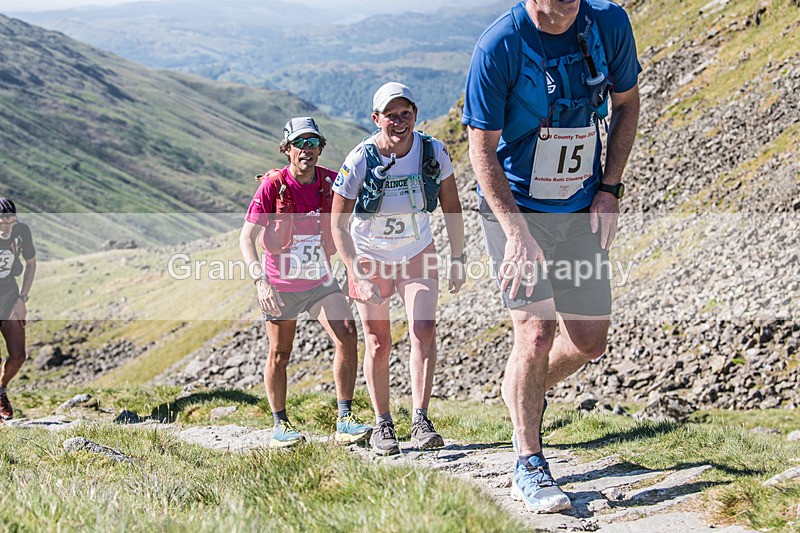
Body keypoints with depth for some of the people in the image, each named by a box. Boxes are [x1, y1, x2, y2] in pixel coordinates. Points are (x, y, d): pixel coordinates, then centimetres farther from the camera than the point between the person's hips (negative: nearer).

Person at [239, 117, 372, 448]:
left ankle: (345, 421, -11)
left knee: (347, 335, -16)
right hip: (280, 285, -2)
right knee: (279, 355, 7)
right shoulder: (272, 186, -16)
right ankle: (280, 426, 25)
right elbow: (246, 239, -20)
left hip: (320, 281, 2)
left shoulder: (331, 182, -7)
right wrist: (260, 280, -34)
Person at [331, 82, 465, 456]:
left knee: (424, 330, -17)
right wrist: (359, 276, -25)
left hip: (417, 254, 2)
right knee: (378, 344, 2)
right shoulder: (359, 162, -22)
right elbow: (338, 224, -17)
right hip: (369, 258, -1)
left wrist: (458, 260, 0)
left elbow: (451, 208, 0)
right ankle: (382, 425, 16)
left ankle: (420, 421, -16)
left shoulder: (434, 153, -15)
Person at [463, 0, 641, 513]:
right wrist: (517, 233, -26)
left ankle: (526, 392, 37)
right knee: (537, 332, -14)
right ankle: (529, 465, 2)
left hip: (582, 211, 5)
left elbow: (627, 103, 8)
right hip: (516, 210, -4)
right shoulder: (499, 46, -21)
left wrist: (609, 188, -1)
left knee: (590, 341, 5)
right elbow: (483, 148, -17)